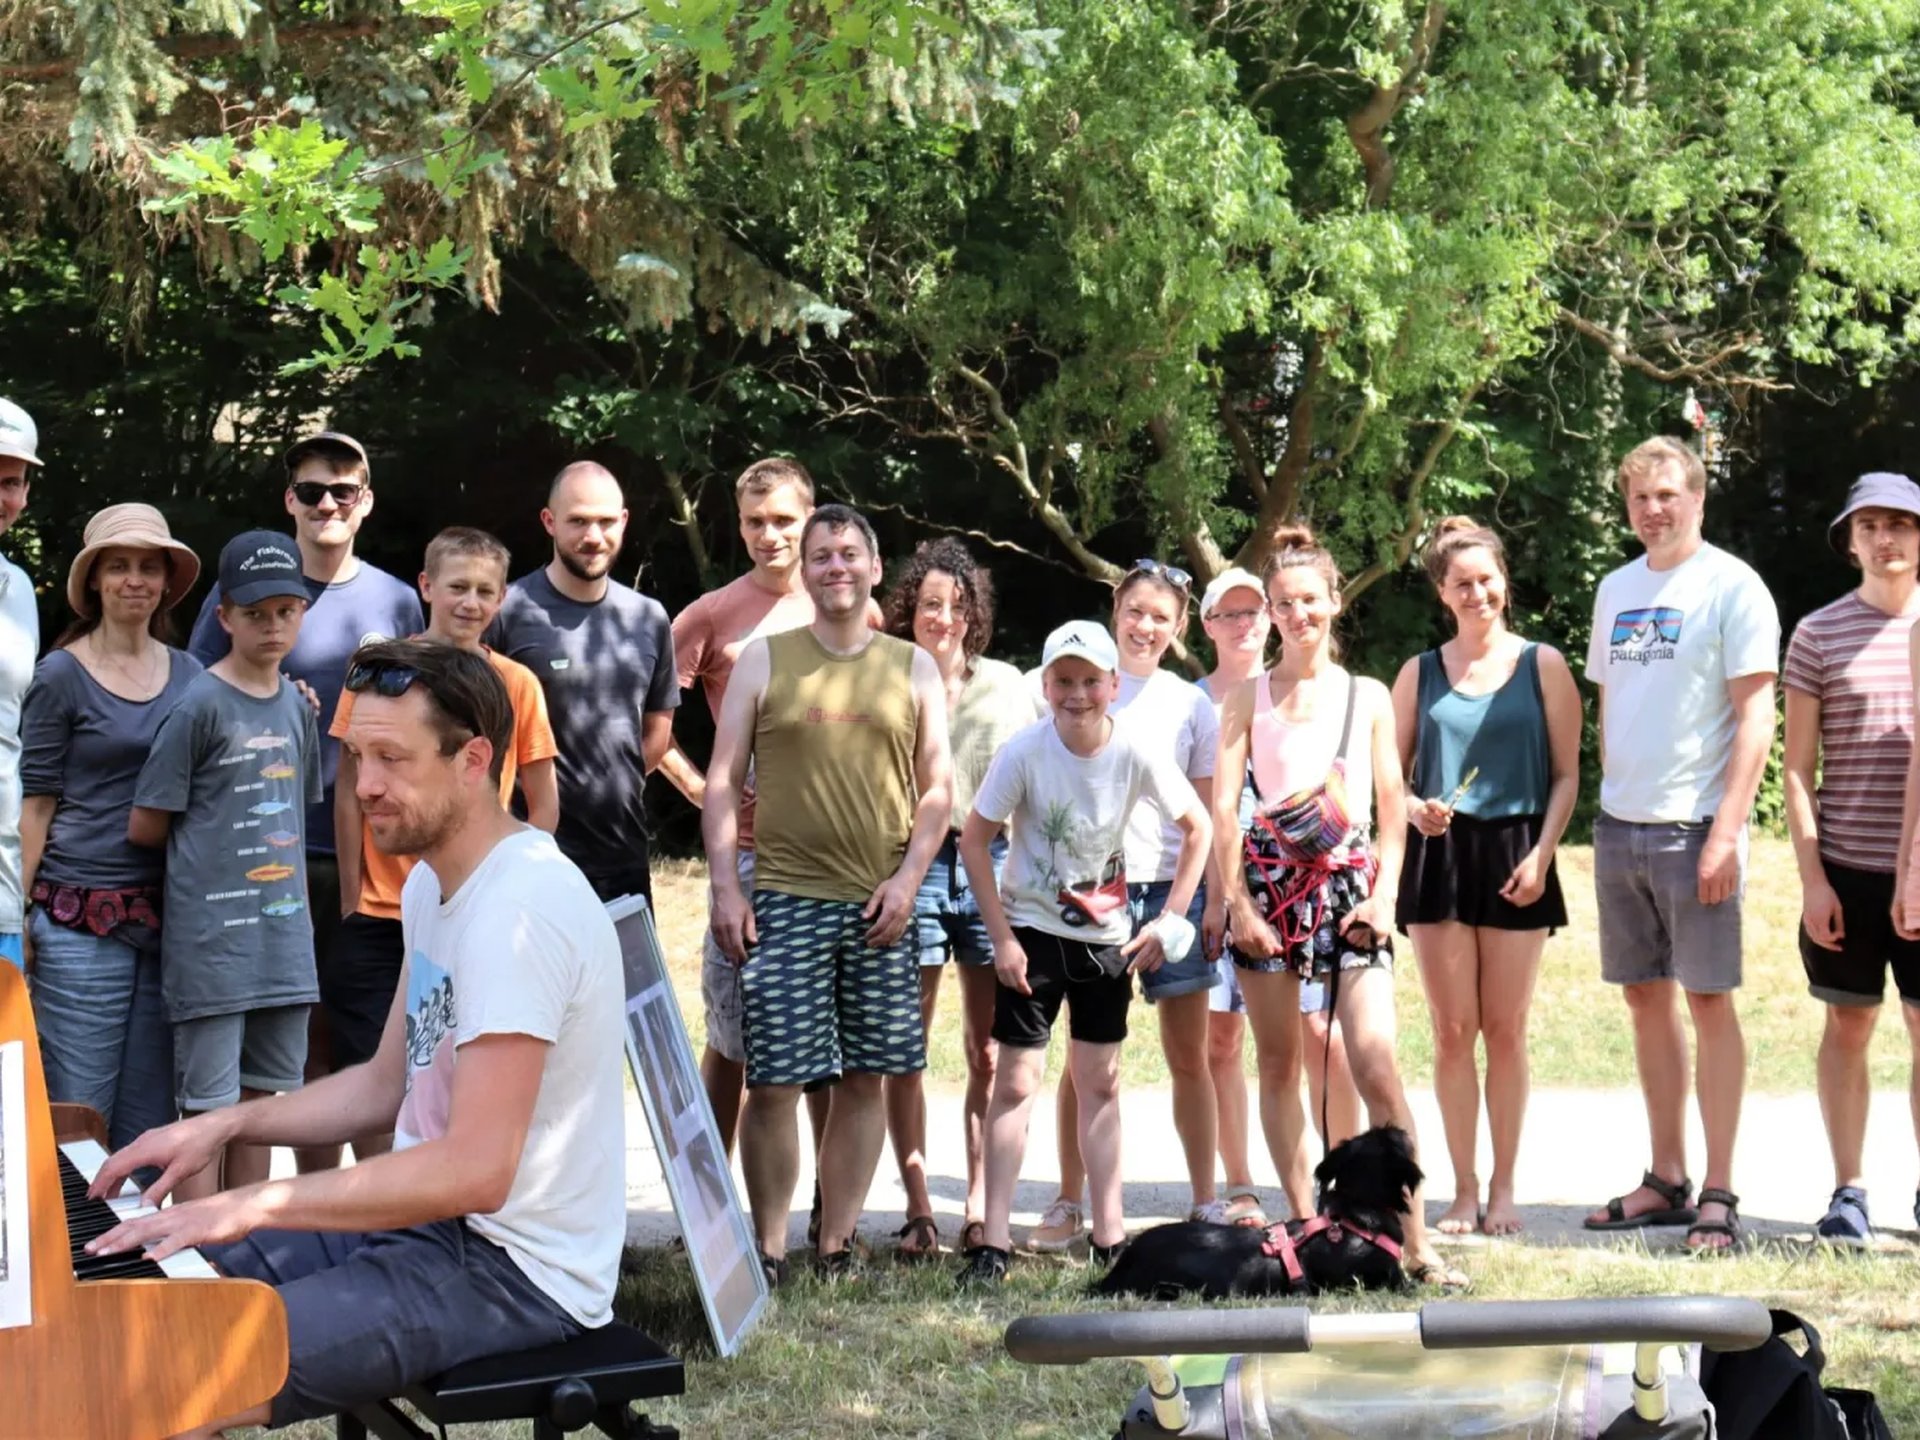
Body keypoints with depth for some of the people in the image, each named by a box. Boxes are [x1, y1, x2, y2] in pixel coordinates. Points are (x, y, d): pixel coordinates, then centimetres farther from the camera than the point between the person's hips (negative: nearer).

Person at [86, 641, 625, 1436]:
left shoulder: (519, 908, -24)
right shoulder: (432, 885, 9)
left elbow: (477, 1170, -28)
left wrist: (255, 1204, -25)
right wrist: (226, 1124, 5)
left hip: (516, 1271, -10)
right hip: (435, 1218, 10)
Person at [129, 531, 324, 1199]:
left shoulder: (297, 705, 10)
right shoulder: (201, 706, -10)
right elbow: (145, 827, -7)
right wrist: (210, 841, 6)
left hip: (283, 935, 6)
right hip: (212, 937, -6)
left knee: (258, 1100, 12)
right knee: (208, 1110, -4)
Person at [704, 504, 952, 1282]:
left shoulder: (913, 669, 11)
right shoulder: (764, 661, 7)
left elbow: (938, 787, 10)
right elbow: (722, 781, 5)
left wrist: (907, 877, -4)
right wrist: (724, 887, -4)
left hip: (881, 908, 2)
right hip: (784, 902, -2)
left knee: (865, 1077, 5)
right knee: (773, 1079, -6)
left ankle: (836, 1245, 15)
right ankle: (768, 1248, 4)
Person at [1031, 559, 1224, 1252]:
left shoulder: (1190, 704, 9)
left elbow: (1207, 816, 10)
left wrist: (1215, 896, 2)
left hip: (1173, 887, 1)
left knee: (1189, 1057, 4)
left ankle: (1206, 1202, 11)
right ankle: (1068, 1205, 8)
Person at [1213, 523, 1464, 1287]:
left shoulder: (1369, 697, 9)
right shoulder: (1248, 698, 7)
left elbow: (1392, 807, 8)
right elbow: (1223, 805, 2)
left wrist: (1383, 896, -3)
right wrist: (1235, 901, -7)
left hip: (1349, 885, -1)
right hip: (1269, 881, 1)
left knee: (1377, 1066, -11)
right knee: (1277, 1065, 5)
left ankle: (1417, 1244, -10)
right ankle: (1303, 1223, 14)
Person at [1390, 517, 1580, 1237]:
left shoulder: (1542, 666, 4)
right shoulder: (1420, 674, 9)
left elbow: (1566, 775, 3)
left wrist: (1541, 854, -8)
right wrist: (1415, 810, -10)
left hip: (1515, 857, -1)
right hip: (1440, 856, 1)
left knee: (1505, 1029, 2)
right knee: (1452, 1030, 2)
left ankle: (1502, 1189, 10)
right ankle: (1463, 1190, 8)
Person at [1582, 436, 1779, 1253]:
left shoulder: (1730, 587, -6)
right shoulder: (1616, 589, 14)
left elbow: (1755, 717, -10)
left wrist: (1727, 830, -17)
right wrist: (1610, 801, 12)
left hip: (1693, 826, -6)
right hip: (1620, 824, 6)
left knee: (1707, 999, -5)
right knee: (1646, 997, 10)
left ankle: (1718, 1195, -2)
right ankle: (1666, 1179, 18)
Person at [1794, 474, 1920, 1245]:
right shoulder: (1819, 635, 3)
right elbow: (1799, 766, 3)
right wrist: (1811, 877, -4)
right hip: (1846, 867, 0)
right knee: (1848, 1024, 7)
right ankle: (1847, 1190, 15)